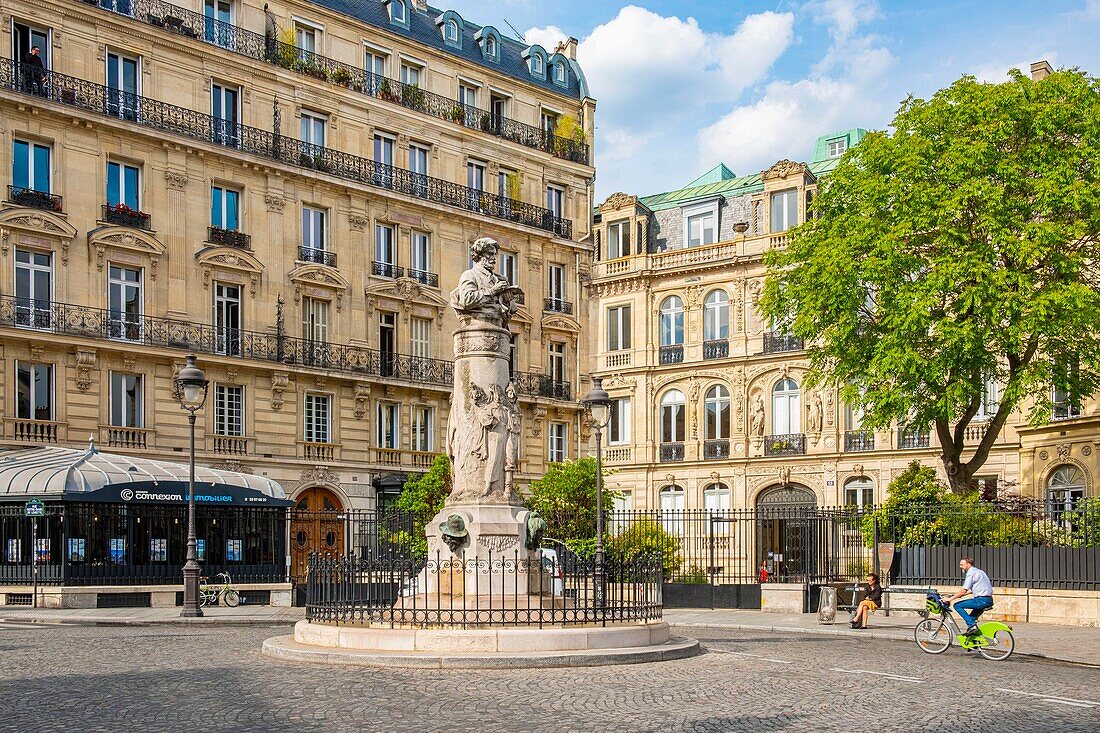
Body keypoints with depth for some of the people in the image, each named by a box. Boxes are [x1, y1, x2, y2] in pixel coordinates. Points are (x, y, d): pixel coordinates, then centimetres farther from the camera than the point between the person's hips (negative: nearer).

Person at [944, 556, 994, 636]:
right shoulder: (977, 571, 21)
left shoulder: (971, 573, -9)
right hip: (989, 600, 10)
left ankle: (971, 625, -13)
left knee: (957, 605, -7)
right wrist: (961, 594, 27)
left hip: (982, 600, -10)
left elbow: (963, 591, -15)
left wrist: (950, 599, -9)